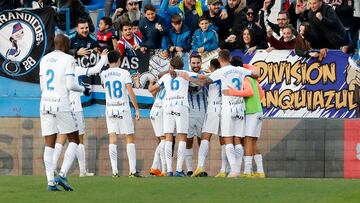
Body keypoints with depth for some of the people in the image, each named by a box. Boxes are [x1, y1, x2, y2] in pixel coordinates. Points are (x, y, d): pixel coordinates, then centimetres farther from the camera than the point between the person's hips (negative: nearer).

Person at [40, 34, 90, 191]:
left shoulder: (45, 59, 13)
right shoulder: (68, 59, -5)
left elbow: (42, 86, 15)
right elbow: (70, 85, -9)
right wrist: (83, 89, 8)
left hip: (45, 103, 5)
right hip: (61, 104, -5)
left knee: (49, 144, 5)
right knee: (73, 140, 7)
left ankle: (51, 182, -1)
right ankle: (62, 175, -8)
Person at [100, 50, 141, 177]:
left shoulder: (103, 74, 5)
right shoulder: (124, 73, -6)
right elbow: (130, 92, -12)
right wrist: (137, 109, -8)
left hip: (110, 109, 3)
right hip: (123, 108, -3)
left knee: (112, 139, 1)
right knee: (130, 138, 3)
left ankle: (115, 170, -6)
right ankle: (132, 170, -2)